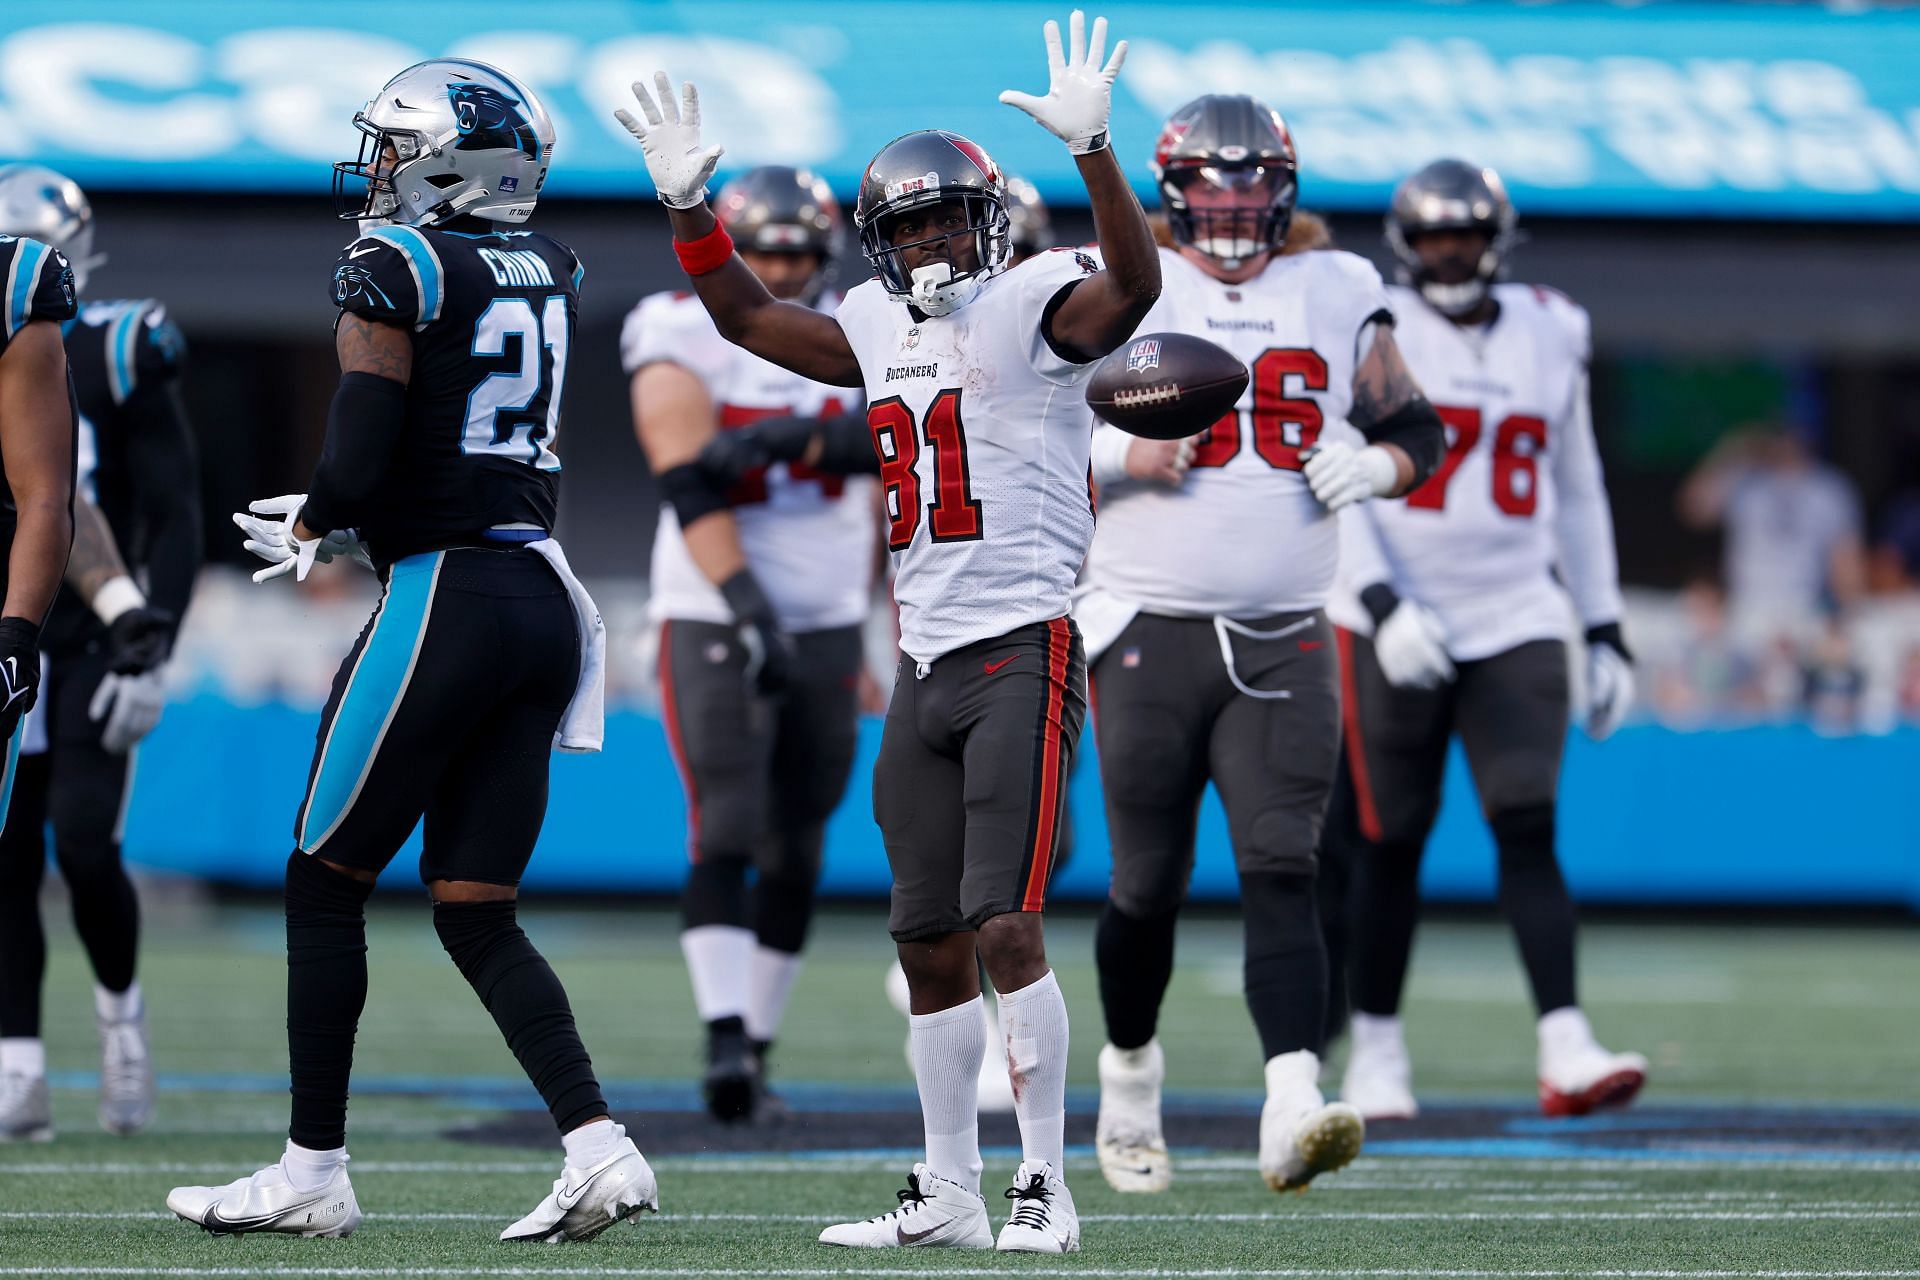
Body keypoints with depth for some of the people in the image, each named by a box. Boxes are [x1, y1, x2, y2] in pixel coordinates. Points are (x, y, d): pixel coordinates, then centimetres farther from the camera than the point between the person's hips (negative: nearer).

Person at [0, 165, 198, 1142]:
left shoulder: (116, 364, -7)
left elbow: (176, 525, -7)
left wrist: (149, 653, -15)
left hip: (92, 649, -4)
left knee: (83, 842, -14)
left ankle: (119, 1004, 13)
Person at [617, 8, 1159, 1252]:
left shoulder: (1032, 307, -7)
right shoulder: (881, 326, 14)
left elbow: (1134, 284, -27)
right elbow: (751, 316, 27)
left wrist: (1092, 147, -40)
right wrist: (688, 203, 15)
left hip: (1023, 650, -8)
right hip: (926, 664, 8)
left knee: (1007, 926, -14)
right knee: (932, 944, 10)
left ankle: (1046, 1187, -8)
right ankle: (950, 1193, 18)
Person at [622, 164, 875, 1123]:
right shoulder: (682, 339, -7)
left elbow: (885, 498, 16)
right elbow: (691, 488, -17)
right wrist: (749, 611, -26)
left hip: (826, 621, 4)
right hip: (714, 616, -4)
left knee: (794, 855, 6)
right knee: (726, 835, -16)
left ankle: (758, 1040, 15)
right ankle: (725, 1040, -23)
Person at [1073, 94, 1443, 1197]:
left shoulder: (1337, 299, 9)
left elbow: (1418, 430, 19)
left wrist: (1376, 466, -3)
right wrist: (1118, 456, -15)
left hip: (1285, 642, 1)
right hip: (1152, 635, -1)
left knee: (1283, 868, -14)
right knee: (1149, 887, 5)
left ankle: (1293, 1109, -26)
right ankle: (1130, 1078, 30)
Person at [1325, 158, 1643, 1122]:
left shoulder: (1547, 338, 11)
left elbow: (1576, 491, 19)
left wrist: (1604, 626, 16)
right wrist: (1379, 602, -19)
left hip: (1515, 620, 2)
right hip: (1396, 625, -2)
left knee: (1528, 825, -11)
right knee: (1391, 842, 2)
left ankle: (1565, 1049, -19)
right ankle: (1376, 1052, 16)